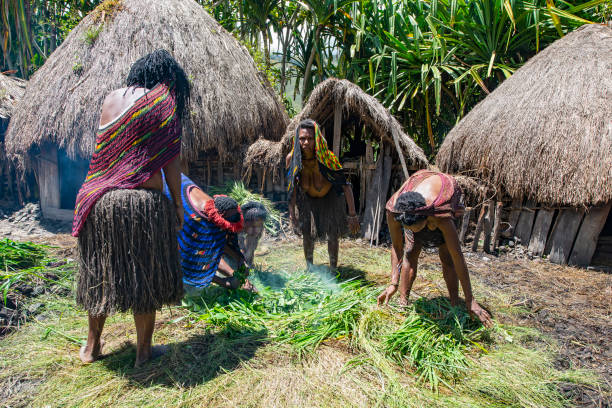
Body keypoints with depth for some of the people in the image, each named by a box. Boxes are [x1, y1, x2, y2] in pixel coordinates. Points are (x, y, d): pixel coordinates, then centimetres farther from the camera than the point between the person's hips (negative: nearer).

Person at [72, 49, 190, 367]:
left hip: (102, 198, 5)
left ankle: (92, 346, 35)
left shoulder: (112, 98, 11)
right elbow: (170, 163, -5)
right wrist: (177, 205, 2)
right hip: (144, 200, -5)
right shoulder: (164, 105, -3)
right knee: (144, 275, 8)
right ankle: (143, 352, 23)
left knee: (100, 272, 18)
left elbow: (103, 148, 14)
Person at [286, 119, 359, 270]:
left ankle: (333, 271, 25)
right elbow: (291, 186, -11)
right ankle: (309, 269, 29)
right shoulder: (292, 158, -25)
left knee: (333, 236, 2)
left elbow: (345, 184, -27)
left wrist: (352, 214, -28)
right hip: (308, 198, 2)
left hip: (330, 197, -2)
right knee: (307, 235, 3)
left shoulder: (327, 157, -34)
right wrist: (292, 213, -10)